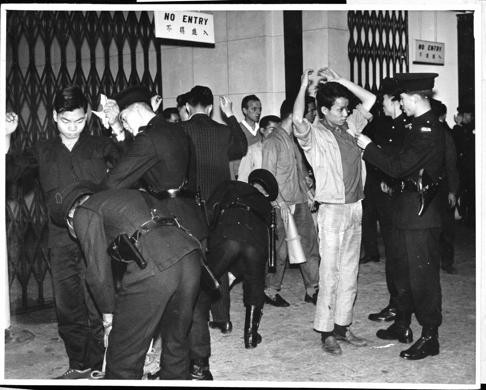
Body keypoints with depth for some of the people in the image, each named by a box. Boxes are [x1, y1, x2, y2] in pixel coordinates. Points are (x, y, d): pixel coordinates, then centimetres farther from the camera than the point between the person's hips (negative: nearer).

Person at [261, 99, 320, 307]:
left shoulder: (293, 140, 14)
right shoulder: (272, 141, -10)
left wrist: (306, 190, 10)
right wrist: (281, 203, -18)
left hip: (300, 202, 8)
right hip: (283, 205, -8)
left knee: (310, 245, 7)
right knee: (280, 251, 0)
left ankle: (312, 289, 15)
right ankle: (270, 291, 15)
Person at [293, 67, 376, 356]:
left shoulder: (349, 127, 9)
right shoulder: (314, 134, -8)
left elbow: (370, 100, 15)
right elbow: (298, 119, -29)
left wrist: (339, 80, 7)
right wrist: (304, 85, -17)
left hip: (355, 208, 6)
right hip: (333, 210, -6)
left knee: (350, 272, 11)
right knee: (330, 274, -2)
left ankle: (343, 326, 22)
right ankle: (326, 332, 8)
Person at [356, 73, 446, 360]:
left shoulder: (429, 130, -20)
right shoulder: (423, 126, 12)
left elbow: (399, 167, -22)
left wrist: (368, 146, -12)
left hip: (421, 214, -10)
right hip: (410, 210, 10)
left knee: (423, 275, -1)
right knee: (404, 271, 18)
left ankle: (430, 338, 9)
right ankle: (402, 326, 31)